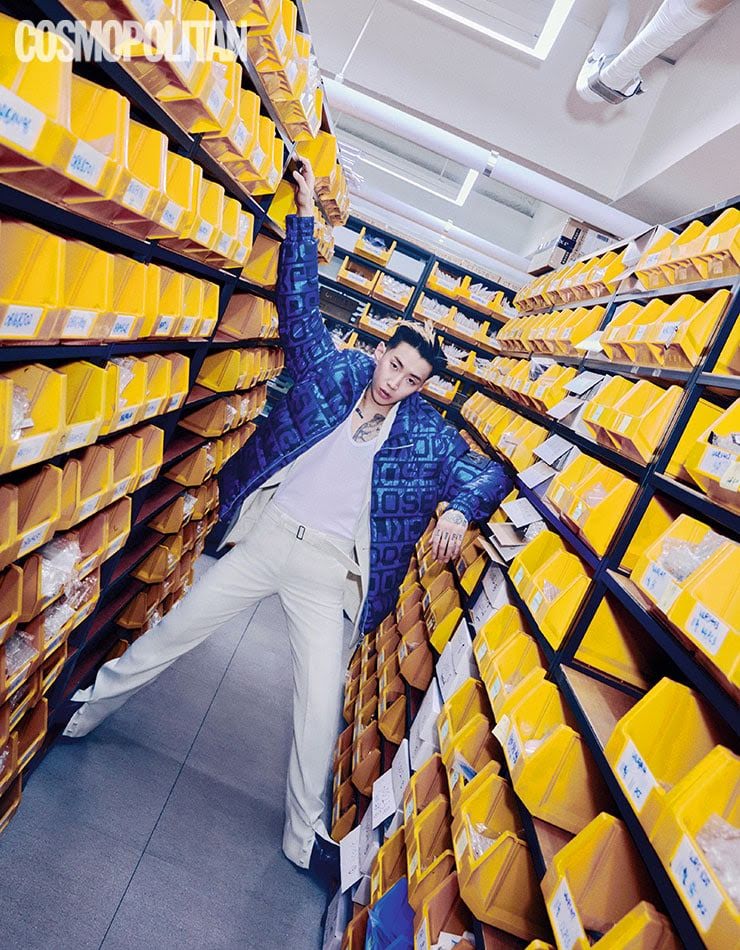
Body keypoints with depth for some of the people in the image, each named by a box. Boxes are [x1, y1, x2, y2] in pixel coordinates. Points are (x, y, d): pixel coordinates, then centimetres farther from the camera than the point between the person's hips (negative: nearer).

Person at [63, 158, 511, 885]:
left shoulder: (426, 432, -1)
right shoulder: (333, 370, 1)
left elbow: (486, 472, 0)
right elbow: (300, 301, 7)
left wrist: (461, 510, -21)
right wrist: (304, 214, 6)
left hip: (329, 567, -1)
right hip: (265, 533, 1)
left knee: (321, 702, 1)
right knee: (175, 631, 13)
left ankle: (305, 836, 27)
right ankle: (84, 710, 42)